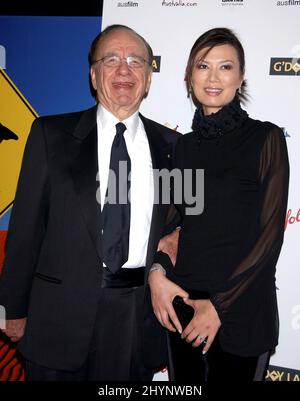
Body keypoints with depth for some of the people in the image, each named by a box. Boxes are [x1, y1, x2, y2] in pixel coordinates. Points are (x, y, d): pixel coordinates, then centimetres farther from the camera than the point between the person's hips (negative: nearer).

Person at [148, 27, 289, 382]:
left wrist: (220, 304, -10)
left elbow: (270, 233, -9)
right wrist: (156, 271, -7)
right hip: (181, 303, 4)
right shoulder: (182, 145, 7)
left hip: (242, 310, -3)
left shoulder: (266, 139, -6)